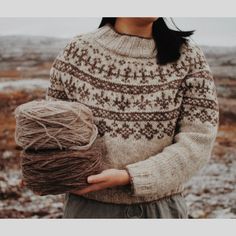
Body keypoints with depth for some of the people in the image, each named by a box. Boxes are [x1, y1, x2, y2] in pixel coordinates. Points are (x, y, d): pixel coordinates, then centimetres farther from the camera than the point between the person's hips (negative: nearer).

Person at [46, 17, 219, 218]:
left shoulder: (189, 58, -7)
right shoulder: (77, 51, -4)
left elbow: (199, 141, -12)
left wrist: (128, 177, -21)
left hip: (161, 206, 0)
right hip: (90, 204, 1)